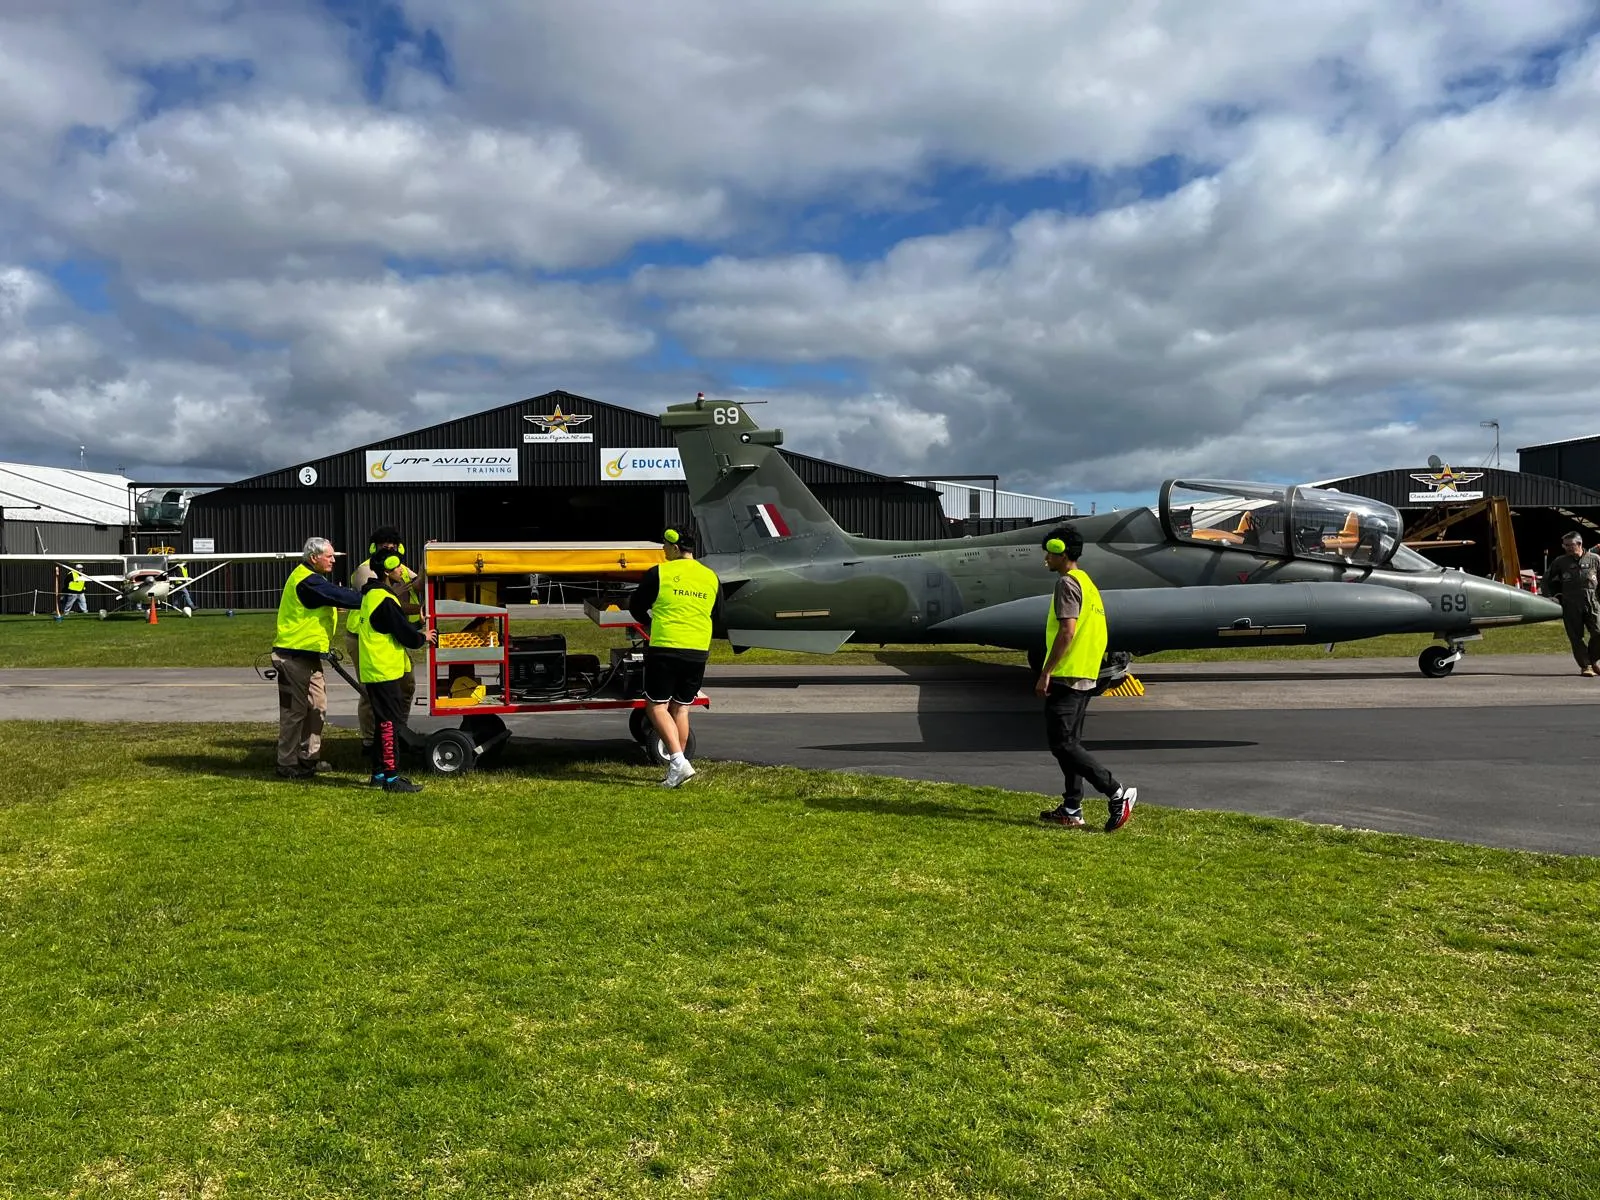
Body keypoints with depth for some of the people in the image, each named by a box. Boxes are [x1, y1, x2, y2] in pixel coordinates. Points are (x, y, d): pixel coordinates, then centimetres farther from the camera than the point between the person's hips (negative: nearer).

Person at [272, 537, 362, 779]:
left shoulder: (312, 579, 16)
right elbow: (340, 596, -24)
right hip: (294, 656, -11)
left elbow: (333, 596, 15)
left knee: (317, 706, 15)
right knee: (295, 711, -3)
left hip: (308, 655, 11)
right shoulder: (307, 581, -19)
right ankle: (287, 765, 5)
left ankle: (308, 758, 24)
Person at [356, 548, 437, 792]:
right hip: (385, 670, -10)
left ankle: (379, 773, 22)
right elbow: (405, 634, -16)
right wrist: (424, 637, 1)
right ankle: (391, 777, -5)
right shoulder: (384, 600, -18)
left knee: (383, 723, 15)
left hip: (374, 670, 10)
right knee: (389, 724, -7)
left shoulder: (372, 594, 13)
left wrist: (416, 634, 13)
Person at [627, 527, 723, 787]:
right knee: (681, 708, 14)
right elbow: (717, 618, 17)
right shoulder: (711, 577, 9)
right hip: (698, 652, 5)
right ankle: (677, 766, 15)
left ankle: (678, 761, -13)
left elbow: (636, 607, 5)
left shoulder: (659, 573, -5)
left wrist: (651, 624, 24)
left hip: (664, 649, -5)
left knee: (656, 706, 2)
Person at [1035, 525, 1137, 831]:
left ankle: (1117, 793, -11)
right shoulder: (1087, 582, 18)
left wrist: (1045, 673, -20)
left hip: (1065, 676, -10)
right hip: (1085, 677, 10)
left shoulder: (1067, 583, -13)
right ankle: (1071, 811, 15)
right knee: (1070, 743, 13)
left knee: (1061, 743, -8)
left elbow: (1067, 631, -22)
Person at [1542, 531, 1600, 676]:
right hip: (1570, 606, 0)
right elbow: (1547, 579, 18)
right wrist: (1550, 596, 12)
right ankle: (1585, 666, 7)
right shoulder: (1560, 561, 6)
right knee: (1576, 637, -1)